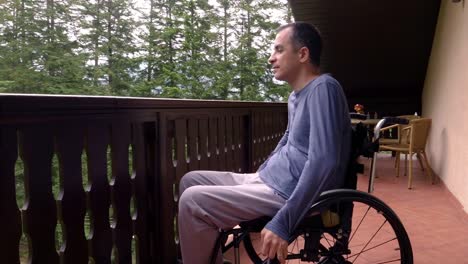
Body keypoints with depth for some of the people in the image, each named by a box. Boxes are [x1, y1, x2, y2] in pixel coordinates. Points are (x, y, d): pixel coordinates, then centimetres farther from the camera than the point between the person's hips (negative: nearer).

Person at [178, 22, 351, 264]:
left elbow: (323, 162, -28)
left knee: (192, 201, -20)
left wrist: (282, 223, -30)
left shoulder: (323, 88, -17)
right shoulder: (295, 96, 13)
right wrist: (256, 177, 24)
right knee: (191, 181, 9)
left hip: (289, 194, -10)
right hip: (269, 180, 10)